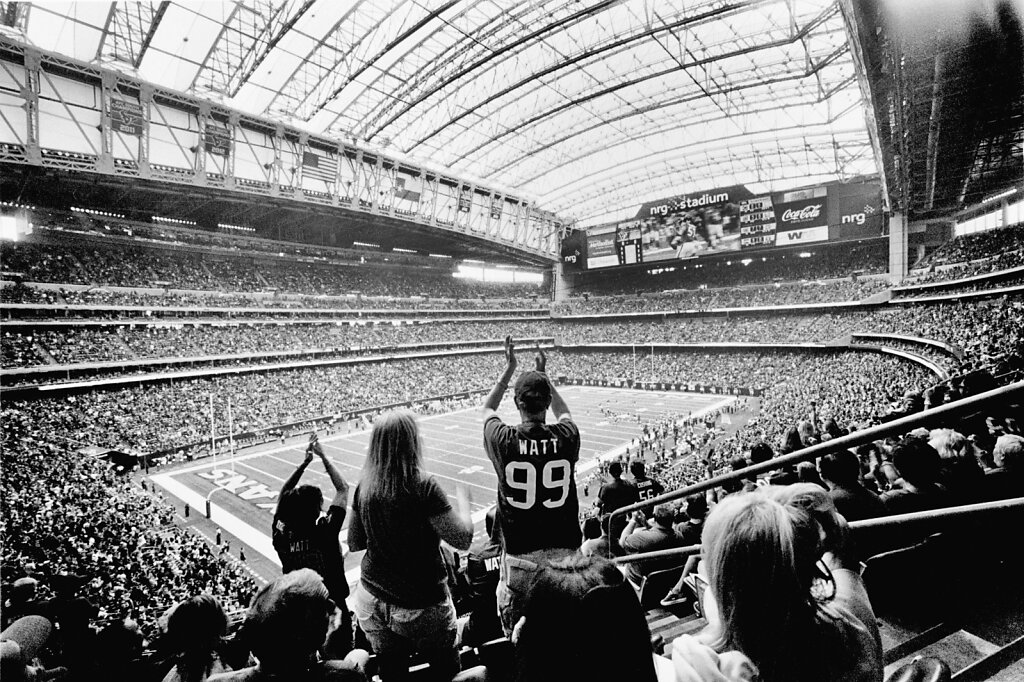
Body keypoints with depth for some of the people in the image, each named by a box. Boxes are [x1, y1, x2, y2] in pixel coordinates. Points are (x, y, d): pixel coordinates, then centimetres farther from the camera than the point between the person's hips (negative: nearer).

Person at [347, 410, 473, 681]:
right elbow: (462, 539, -19)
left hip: (373, 601, 5)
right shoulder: (422, 487, -23)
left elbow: (354, 543, 6)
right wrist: (463, 500, -4)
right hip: (419, 607, -4)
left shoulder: (364, 487, -7)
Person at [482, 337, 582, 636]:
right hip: (564, 550, 2)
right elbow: (563, 411, 14)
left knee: (516, 634, 19)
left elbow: (486, 408, 8)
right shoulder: (566, 436, -13)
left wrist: (509, 370, 13)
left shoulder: (504, 440, -16)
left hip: (519, 553, -1)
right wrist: (544, 375, 18)